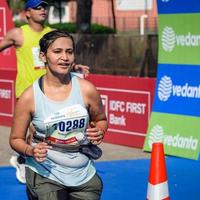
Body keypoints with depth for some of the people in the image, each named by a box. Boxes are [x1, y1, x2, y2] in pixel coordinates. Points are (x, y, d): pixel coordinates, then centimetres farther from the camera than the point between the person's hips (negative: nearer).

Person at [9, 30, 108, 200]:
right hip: (44, 174, -2)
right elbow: (16, 139, 1)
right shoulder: (29, 97, -10)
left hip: (84, 175, 3)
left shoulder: (86, 89, -7)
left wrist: (100, 133, -9)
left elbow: (101, 120, 12)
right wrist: (31, 151, -19)